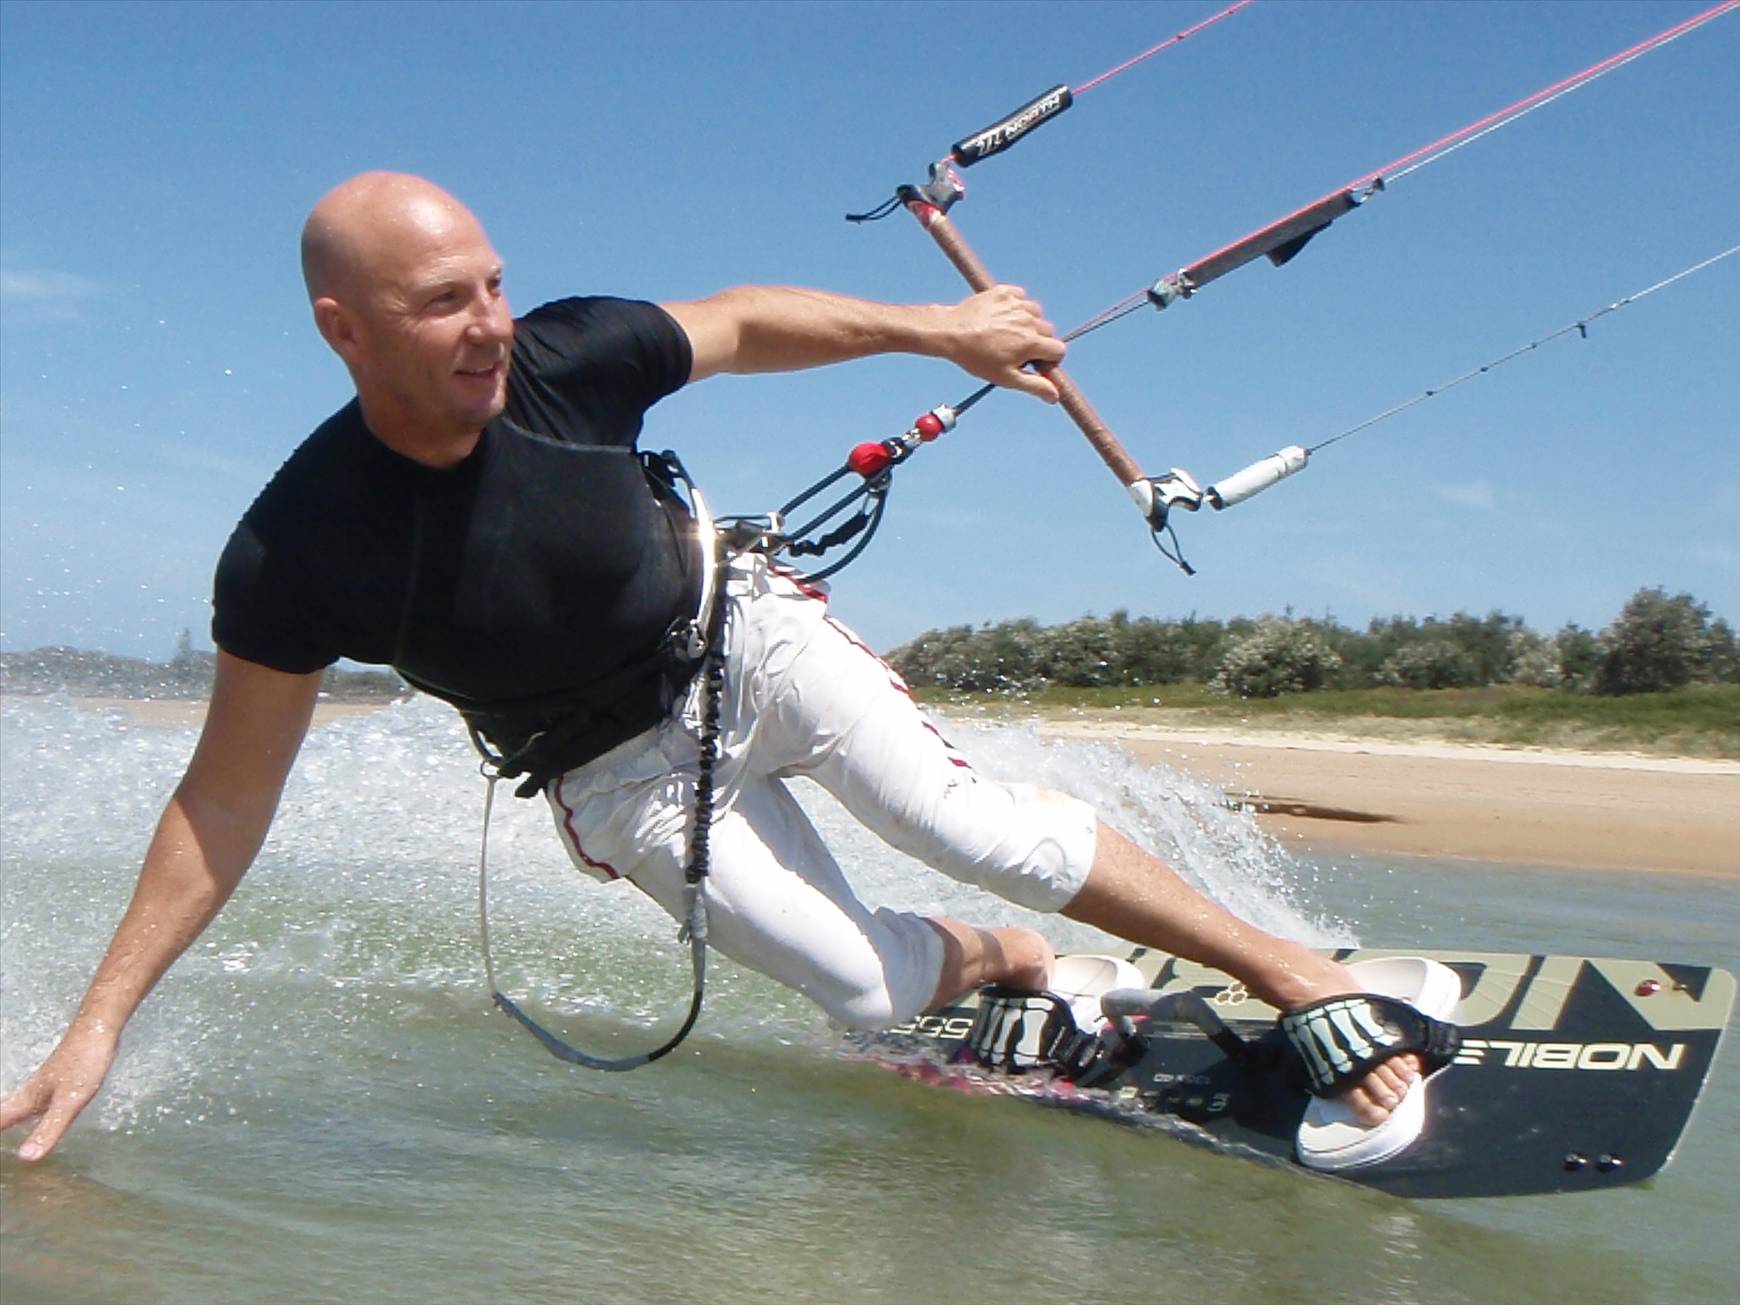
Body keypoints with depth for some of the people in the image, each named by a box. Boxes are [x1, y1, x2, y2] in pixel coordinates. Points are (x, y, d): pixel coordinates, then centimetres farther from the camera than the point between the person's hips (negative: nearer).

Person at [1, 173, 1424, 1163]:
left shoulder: (567, 358, -23)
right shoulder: (295, 555, -26)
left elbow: (743, 321, -2)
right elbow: (228, 796, -15)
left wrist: (939, 328, -3)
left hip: (749, 634, 1)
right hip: (632, 777, -1)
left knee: (978, 827, -15)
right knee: (869, 986, -7)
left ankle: (1291, 967, -1)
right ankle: (1001, 962, 27)